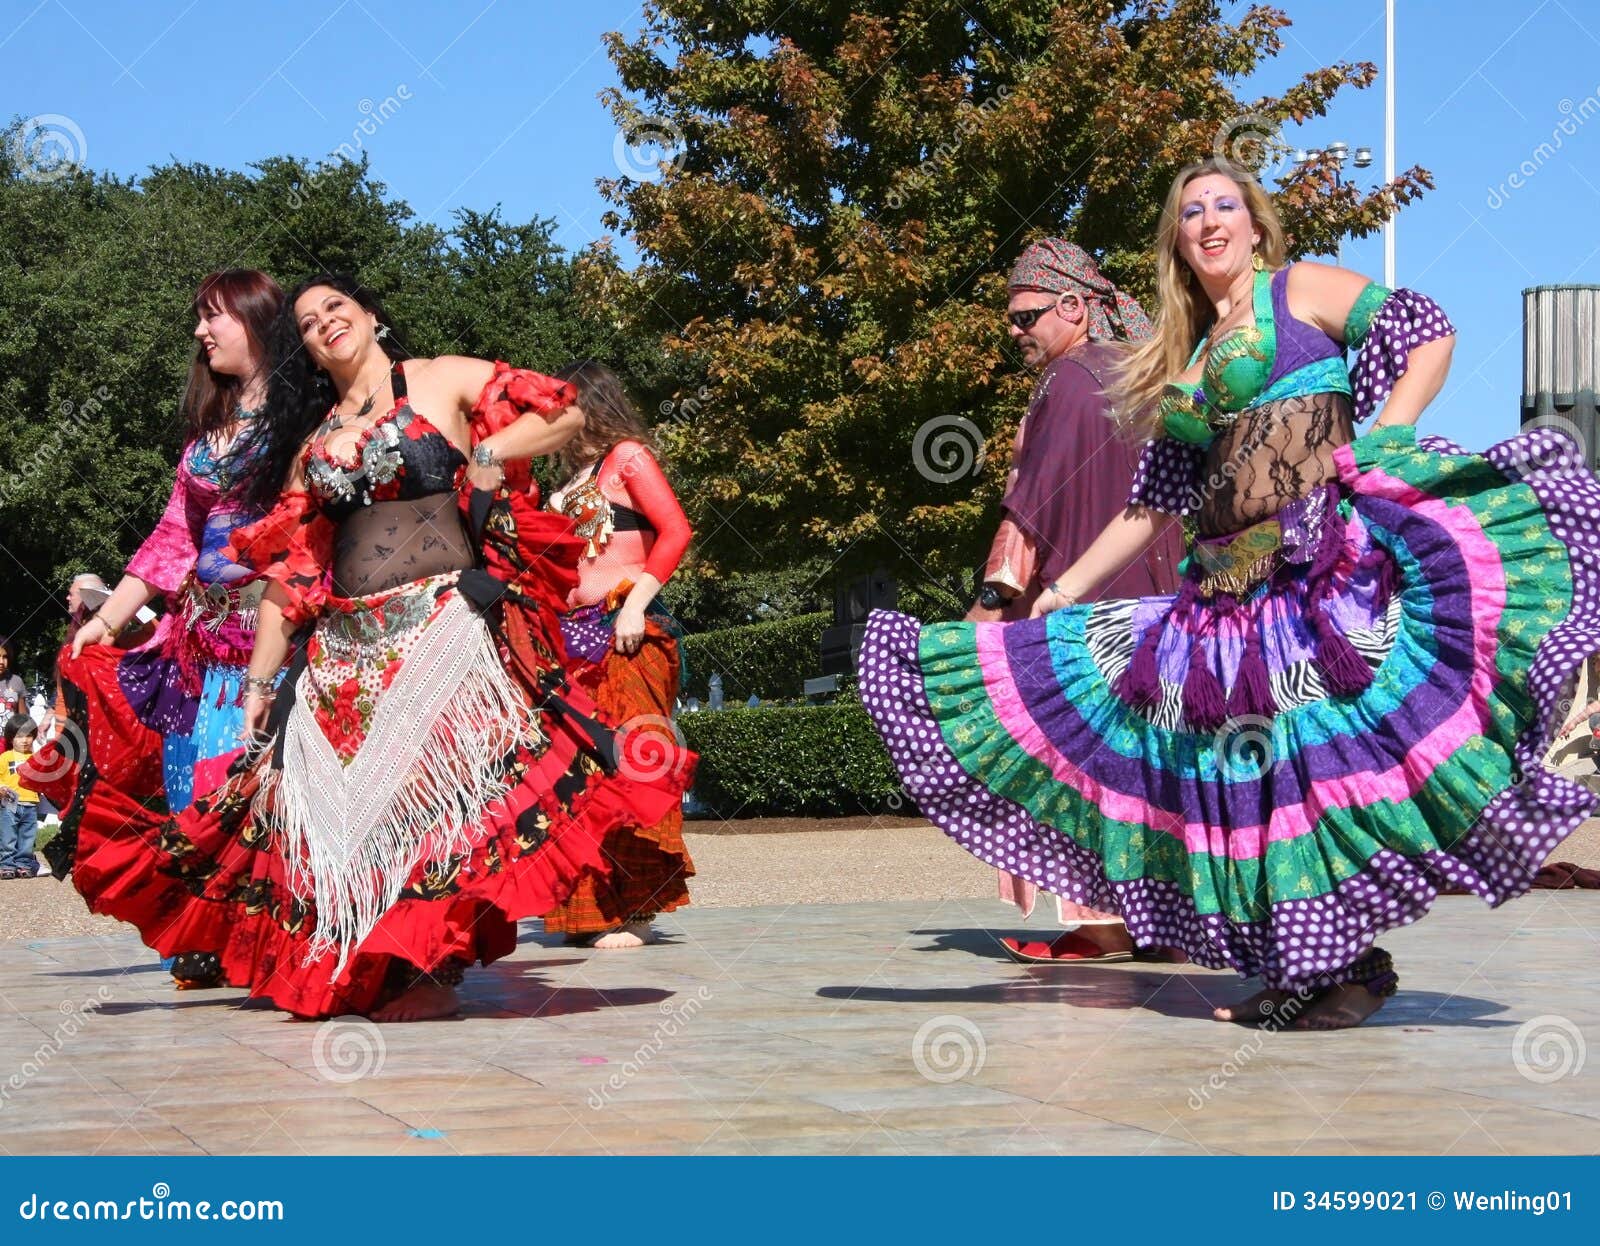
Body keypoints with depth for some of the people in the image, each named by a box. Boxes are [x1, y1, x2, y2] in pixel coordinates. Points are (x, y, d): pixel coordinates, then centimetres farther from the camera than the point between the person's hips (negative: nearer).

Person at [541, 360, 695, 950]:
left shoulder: (627, 457, 1)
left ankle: (635, 911, -9)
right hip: (574, 635, 8)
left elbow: (675, 531, -10)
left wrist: (635, 604, -16)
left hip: (624, 633, -8)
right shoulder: (571, 481, 22)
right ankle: (591, 910, 8)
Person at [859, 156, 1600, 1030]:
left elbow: (1428, 336, -1)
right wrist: (1063, 590, 20)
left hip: (1325, 558, -6)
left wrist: (1376, 447, -12)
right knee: (1249, 755, 0)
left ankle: (1355, 964, -10)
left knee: (1315, 742, -15)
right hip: (1234, 581, 7)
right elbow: (1149, 505, 24)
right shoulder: (1186, 356, 24)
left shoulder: (1300, 290, 9)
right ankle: (1303, 967, 5)